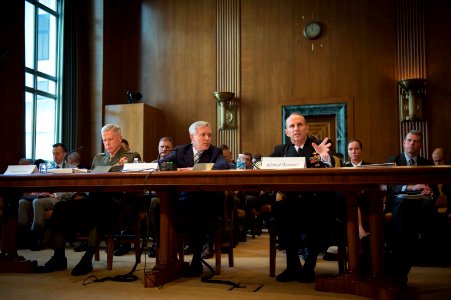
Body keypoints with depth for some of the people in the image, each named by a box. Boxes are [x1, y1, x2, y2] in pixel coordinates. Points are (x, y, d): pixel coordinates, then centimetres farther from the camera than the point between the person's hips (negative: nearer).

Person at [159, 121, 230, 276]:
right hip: (186, 197, 1)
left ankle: (196, 258, -17)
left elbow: (224, 165, -14)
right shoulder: (180, 151, 13)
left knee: (203, 210, -33)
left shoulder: (215, 152, 8)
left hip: (208, 200, -1)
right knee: (184, 207, -32)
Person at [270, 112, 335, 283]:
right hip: (292, 201, 2)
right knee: (278, 209, -29)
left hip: (316, 201, -2)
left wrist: (326, 157, -34)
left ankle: (309, 266, -13)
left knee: (321, 211, -33)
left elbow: (330, 172, -12)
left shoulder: (320, 146, 6)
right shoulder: (280, 150, 16)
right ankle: (293, 265, -16)